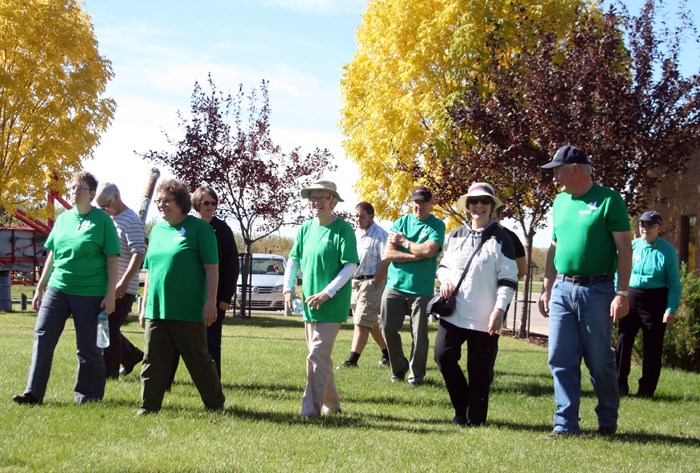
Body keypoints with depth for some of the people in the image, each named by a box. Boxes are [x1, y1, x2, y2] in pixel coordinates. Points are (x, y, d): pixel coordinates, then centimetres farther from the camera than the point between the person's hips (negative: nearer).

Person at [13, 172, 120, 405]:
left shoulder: (102, 220, -4)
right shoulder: (63, 218, 11)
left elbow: (112, 260, -5)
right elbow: (52, 255, 17)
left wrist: (110, 294, -11)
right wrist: (39, 289, 15)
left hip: (89, 292, -5)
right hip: (57, 288, 5)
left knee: (88, 346, 3)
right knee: (42, 337, -3)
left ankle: (89, 395, 17)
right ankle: (33, 393, 1)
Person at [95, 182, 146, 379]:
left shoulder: (131, 221, -11)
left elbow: (139, 254, -19)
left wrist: (125, 281, -28)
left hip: (122, 288, -8)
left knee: (110, 327, -5)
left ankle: (109, 371, 4)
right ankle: (132, 356, 29)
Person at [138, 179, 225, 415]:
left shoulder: (199, 228, -5)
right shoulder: (157, 230, 14)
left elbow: (212, 268, -8)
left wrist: (210, 302, -14)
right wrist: (144, 305, 18)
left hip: (188, 312, -6)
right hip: (156, 311, 6)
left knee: (199, 360, 4)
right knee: (152, 361, 5)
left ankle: (216, 405, 19)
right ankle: (148, 408, 12)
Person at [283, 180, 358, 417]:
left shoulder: (343, 229, -10)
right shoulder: (306, 228, 8)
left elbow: (351, 266, -14)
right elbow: (293, 260, 17)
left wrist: (327, 293, -19)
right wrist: (288, 288, 5)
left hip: (332, 306, -7)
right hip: (310, 305, 7)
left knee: (317, 357, -11)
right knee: (320, 357, 15)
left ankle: (311, 408, -7)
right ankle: (331, 404, 28)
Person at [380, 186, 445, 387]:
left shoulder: (437, 225, 0)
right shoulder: (400, 223, 8)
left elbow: (429, 251, -17)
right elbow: (388, 253, -3)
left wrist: (403, 242, -5)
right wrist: (417, 255, -12)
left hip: (422, 289, -3)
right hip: (395, 285, 3)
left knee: (419, 334, -1)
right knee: (388, 328, 3)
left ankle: (416, 373, 16)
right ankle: (399, 368, 23)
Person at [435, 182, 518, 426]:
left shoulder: (501, 238, -2)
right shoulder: (455, 236, 11)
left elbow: (508, 278, -4)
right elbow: (444, 264, 23)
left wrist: (499, 310, -13)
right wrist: (444, 278, -1)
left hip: (484, 318, -4)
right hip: (453, 312, 4)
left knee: (479, 369, 2)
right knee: (443, 356, -7)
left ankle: (475, 417, 18)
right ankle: (461, 408, 13)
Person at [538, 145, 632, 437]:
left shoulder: (608, 200, -7)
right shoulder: (560, 202, 12)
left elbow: (625, 248, -9)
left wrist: (622, 293, -15)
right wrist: (547, 289, 16)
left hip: (597, 290, -5)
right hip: (562, 289, 6)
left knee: (600, 361, 4)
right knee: (561, 360, 2)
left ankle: (608, 421, 22)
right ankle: (566, 424, 8)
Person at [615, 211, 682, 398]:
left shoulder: (667, 251, -4)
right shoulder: (632, 246, 3)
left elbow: (674, 283, -4)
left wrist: (671, 309, -12)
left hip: (655, 301, -2)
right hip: (631, 298, 2)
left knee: (652, 347, 4)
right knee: (623, 341, -3)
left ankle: (646, 389, 14)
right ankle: (619, 386, 5)